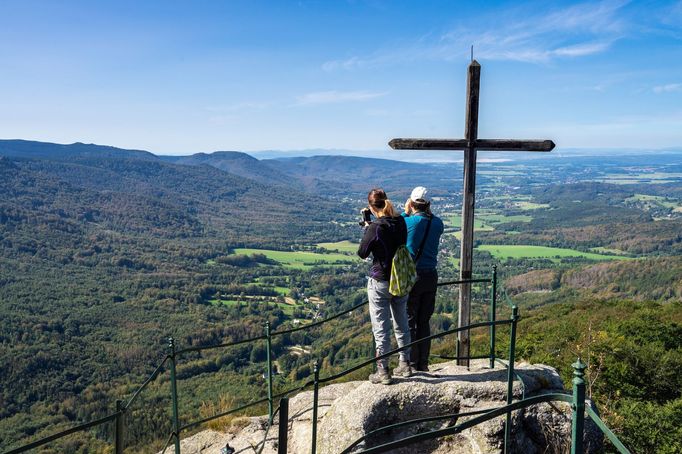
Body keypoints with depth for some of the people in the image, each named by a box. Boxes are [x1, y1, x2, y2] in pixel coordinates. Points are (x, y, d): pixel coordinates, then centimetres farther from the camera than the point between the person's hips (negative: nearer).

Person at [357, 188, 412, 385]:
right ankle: (405, 364, 32)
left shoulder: (375, 228, -21)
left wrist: (366, 228, -2)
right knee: (401, 324, 20)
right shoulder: (401, 222, -2)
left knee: (381, 328, 5)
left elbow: (362, 253, -10)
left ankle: (383, 371, 14)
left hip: (380, 282, -6)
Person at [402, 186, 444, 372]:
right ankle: (423, 364, 21)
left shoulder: (408, 221, -14)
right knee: (424, 322, 14)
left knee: (409, 322, 6)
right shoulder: (437, 223, 0)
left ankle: (411, 364, 11)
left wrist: (405, 213, 8)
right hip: (431, 276, 5)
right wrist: (428, 213, 13)